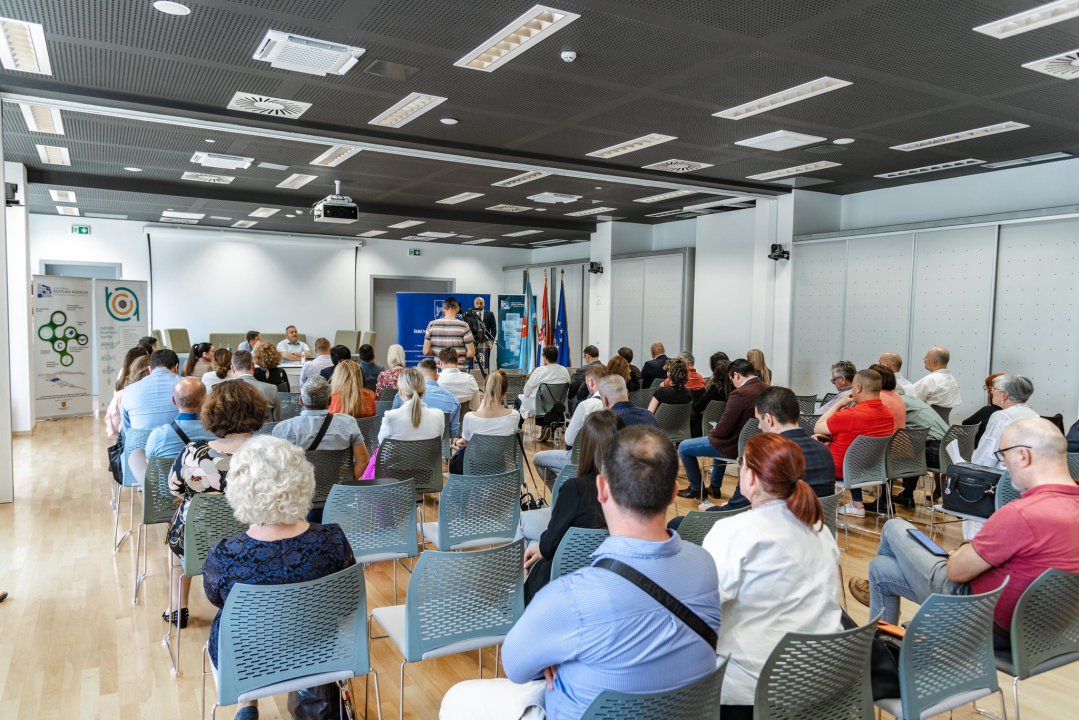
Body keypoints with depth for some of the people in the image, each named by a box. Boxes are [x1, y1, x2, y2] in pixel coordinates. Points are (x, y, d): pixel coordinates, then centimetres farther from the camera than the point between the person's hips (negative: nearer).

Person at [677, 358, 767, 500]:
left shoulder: (739, 394, -28)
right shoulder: (766, 388, -3)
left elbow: (723, 429, -24)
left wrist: (714, 431, -1)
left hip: (735, 446, -9)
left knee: (683, 447, 6)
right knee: (720, 442, 40)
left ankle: (696, 489, 22)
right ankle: (715, 486, 46)